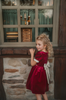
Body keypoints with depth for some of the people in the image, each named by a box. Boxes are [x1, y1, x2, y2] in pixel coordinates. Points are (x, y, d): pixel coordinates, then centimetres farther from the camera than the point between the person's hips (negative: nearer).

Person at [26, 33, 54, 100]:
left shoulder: (40, 54, -28)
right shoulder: (46, 53, -2)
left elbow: (32, 64, -18)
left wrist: (32, 53, -12)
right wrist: (34, 53, 6)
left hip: (37, 74, -9)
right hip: (42, 72, 9)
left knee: (37, 92, 10)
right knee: (43, 91, 26)